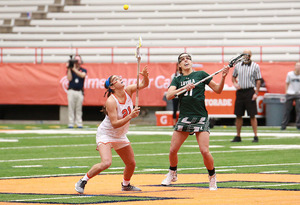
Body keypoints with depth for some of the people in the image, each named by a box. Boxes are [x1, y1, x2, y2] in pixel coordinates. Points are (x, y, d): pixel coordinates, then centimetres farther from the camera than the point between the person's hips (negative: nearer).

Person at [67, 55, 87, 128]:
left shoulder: (83, 70, 9)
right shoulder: (70, 70, 9)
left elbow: (82, 75, -13)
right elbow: (69, 78, -5)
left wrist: (74, 69, -17)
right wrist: (69, 69, -9)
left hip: (80, 92, 0)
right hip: (71, 91, 0)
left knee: (79, 109, 0)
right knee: (71, 108, -4)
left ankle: (79, 124, 2)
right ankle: (71, 124, -3)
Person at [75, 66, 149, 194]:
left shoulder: (127, 91, -8)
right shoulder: (111, 101, -26)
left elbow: (144, 84, -5)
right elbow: (114, 124, -29)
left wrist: (145, 76, -26)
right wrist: (130, 117, -36)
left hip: (120, 136, 7)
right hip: (105, 134, -7)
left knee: (131, 163, 11)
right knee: (106, 163, -26)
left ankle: (126, 184, 39)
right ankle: (82, 182, -11)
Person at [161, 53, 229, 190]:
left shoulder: (201, 74, 6)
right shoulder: (177, 79, 11)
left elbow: (218, 90, 7)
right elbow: (169, 95, -6)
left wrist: (223, 77, -10)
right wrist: (184, 88, -21)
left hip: (201, 118, -3)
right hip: (184, 117, 3)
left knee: (205, 151, -15)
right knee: (173, 150, -1)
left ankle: (212, 178, 7)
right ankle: (172, 174, 27)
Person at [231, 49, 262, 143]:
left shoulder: (255, 66, -1)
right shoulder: (238, 65, 10)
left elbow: (258, 80, -1)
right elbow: (233, 76, 22)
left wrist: (256, 93, -9)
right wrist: (235, 84, 2)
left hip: (250, 92, -4)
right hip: (240, 92, 4)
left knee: (252, 115, -4)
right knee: (238, 115, 6)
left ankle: (255, 136, 0)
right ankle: (238, 136, 13)